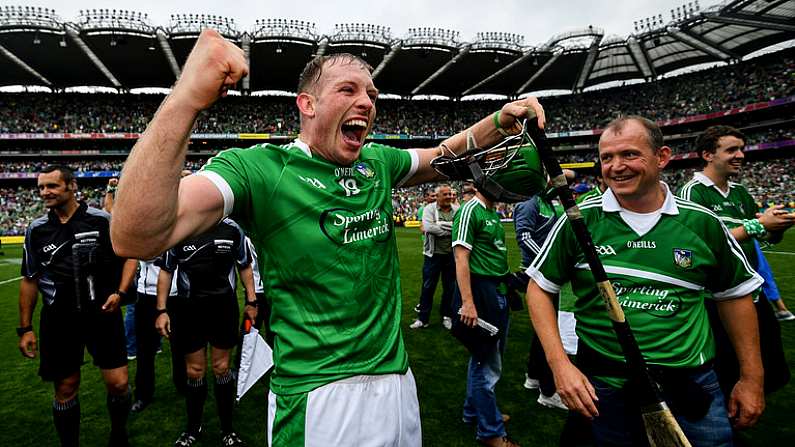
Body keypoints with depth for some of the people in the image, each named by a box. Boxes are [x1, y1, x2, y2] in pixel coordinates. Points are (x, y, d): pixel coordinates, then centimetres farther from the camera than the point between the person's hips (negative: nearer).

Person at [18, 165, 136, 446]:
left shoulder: (101, 220, -4)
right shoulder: (36, 229, 4)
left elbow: (129, 256, 5)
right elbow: (30, 280, 10)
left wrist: (119, 292, -10)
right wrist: (25, 328, 9)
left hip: (102, 314, -2)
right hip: (58, 322, 2)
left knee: (118, 383, -2)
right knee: (65, 389, 10)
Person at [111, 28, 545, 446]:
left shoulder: (378, 163, 4)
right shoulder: (258, 168, -15)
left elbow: (442, 157, 23)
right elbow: (136, 238, -29)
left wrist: (501, 121, 6)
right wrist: (187, 97, -38)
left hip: (398, 383, 7)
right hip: (320, 401, -6)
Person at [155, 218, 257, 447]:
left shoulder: (232, 229, -2)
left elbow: (245, 267, 7)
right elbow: (166, 271, 4)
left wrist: (251, 301, 4)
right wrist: (162, 310, 0)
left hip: (224, 306, 0)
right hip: (190, 308, 0)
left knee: (222, 367, 8)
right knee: (194, 370, 9)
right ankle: (193, 428, 29)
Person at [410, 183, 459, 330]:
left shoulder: (457, 210, 3)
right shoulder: (429, 208, -5)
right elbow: (428, 227, -21)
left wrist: (439, 225, -17)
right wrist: (450, 229, -17)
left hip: (451, 254, 2)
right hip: (433, 254, -2)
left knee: (450, 287, 13)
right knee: (428, 287, 6)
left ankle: (447, 316, 29)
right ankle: (423, 318, 17)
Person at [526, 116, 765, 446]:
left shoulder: (703, 223, -4)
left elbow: (735, 294, 10)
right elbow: (539, 289, -2)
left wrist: (752, 378, 10)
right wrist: (560, 364, -11)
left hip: (691, 385, 1)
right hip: (603, 387, -1)